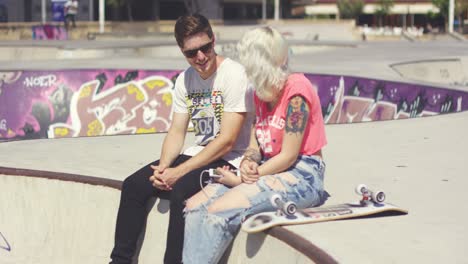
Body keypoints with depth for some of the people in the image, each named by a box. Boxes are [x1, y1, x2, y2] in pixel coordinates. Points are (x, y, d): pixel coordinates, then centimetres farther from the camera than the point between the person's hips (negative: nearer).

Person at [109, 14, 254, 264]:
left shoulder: (234, 75, -17)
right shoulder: (184, 80, 7)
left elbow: (227, 141, -20)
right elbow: (176, 132, 9)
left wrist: (178, 172, -21)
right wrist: (163, 167, -12)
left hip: (230, 160, -7)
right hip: (199, 154, 8)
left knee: (180, 192, -32)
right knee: (134, 185, -5)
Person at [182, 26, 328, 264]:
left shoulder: (296, 90, -14)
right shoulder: (261, 92, 12)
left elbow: (288, 156, -15)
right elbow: (255, 146, 12)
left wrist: (240, 180, -11)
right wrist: (247, 163, -12)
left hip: (301, 175, -8)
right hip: (268, 170, 8)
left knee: (219, 211, -27)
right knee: (194, 205, -12)